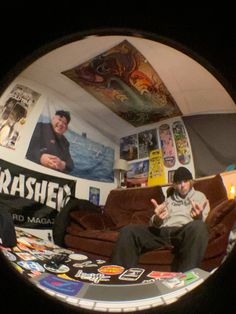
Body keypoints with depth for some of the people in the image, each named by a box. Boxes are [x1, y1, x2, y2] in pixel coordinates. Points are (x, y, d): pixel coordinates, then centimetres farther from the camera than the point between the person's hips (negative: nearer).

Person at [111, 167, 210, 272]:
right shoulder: (169, 199, 29)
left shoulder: (199, 196, 22)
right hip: (162, 231, 3)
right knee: (128, 231, -22)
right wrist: (157, 219, -13)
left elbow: (201, 222, 4)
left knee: (198, 227, -40)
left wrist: (198, 217, -24)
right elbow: (155, 223, 15)